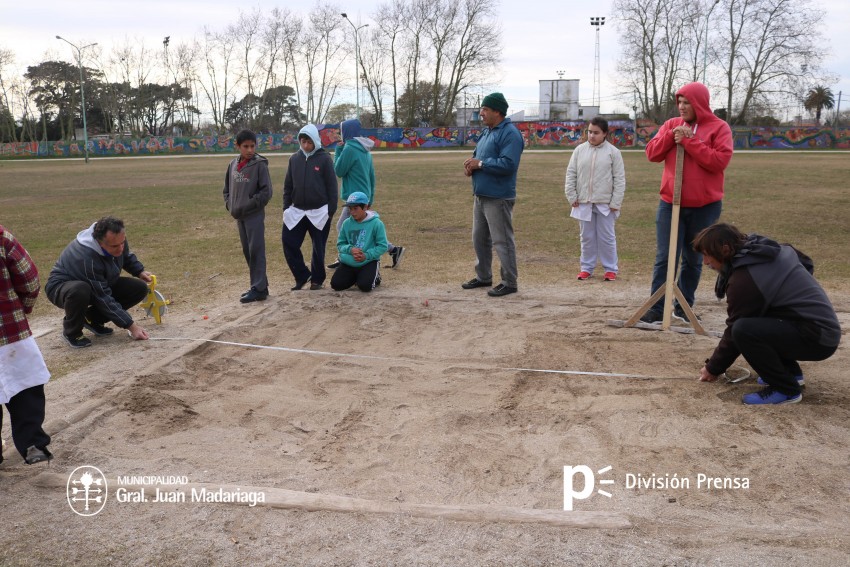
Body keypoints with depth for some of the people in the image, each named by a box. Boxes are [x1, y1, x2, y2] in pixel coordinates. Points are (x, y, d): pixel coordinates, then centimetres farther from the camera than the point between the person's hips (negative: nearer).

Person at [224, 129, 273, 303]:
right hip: (239, 216, 7)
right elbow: (227, 188, 20)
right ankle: (259, 285, 21)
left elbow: (266, 192, -13)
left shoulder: (260, 164, -9)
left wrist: (247, 206, -15)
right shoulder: (233, 164, 9)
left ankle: (259, 289, -2)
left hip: (254, 215, -7)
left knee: (256, 251, -5)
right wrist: (229, 204, 4)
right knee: (247, 252, 11)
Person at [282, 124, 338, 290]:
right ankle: (302, 275, 12)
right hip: (297, 211, 4)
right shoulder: (294, 158, 5)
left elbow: (332, 186, -5)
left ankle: (317, 279, 21)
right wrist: (286, 207, 5)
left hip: (319, 211, -4)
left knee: (318, 248, 5)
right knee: (289, 243, -3)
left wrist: (331, 210, -8)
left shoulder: (324, 158, -6)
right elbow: (287, 186, 11)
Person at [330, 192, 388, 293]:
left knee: (365, 286, -25)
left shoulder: (376, 223, -9)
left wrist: (366, 255, -20)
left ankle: (375, 277, 13)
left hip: (369, 262, -4)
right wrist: (350, 250, -15)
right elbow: (340, 244, 7)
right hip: (348, 263, 4)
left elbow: (383, 246, -8)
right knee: (336, 284, -11)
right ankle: (355, 277, 21)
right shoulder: (347, 223, 2)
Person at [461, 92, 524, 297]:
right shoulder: (487, 132, 15)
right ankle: (483, 276, 31)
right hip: (480, 195, 10)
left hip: (498, 198, -10)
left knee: (502, 241, -3)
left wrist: (480, 164, -18)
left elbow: (508, 164, -25)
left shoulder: (510, 134, -15)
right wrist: (471, 164, 1)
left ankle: (509, 283, 5)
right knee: (479, 238, 17)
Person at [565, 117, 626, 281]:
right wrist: (571, 196, 0)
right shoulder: (580, 150, 5)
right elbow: (571, 174, 7)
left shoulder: (613, 152, -3)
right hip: (583, 203, 3)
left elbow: (619, 179, -3)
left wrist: (615, 202, -8)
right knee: (586, 237, 11)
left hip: (605, 204, -3)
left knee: (606, 237, 4)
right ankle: (587, 267, 20)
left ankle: (610, 269, 13)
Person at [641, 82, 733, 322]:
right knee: (664, 258, -2)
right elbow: (652, 154, 4)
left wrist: (688, 141, -17)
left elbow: (720, 160, -15)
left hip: (705, 205, -2)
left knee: (693, 259, 9)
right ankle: (657, 308, 0)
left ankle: (684, 307, 20)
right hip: (670, 203, 2)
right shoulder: (671, 125, 9)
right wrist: (671, 136, -12)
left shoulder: (719, 127, -3)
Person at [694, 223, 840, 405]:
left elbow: (734, 331, -11)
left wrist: (713, 368, 3)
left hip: (816, 337, -10)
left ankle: (786, 390, -11)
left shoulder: (743, 280, -20)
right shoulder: (774, 250, 7)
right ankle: (790, 372, 22)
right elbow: (806, 263, 27)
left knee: (743, 330, -27)